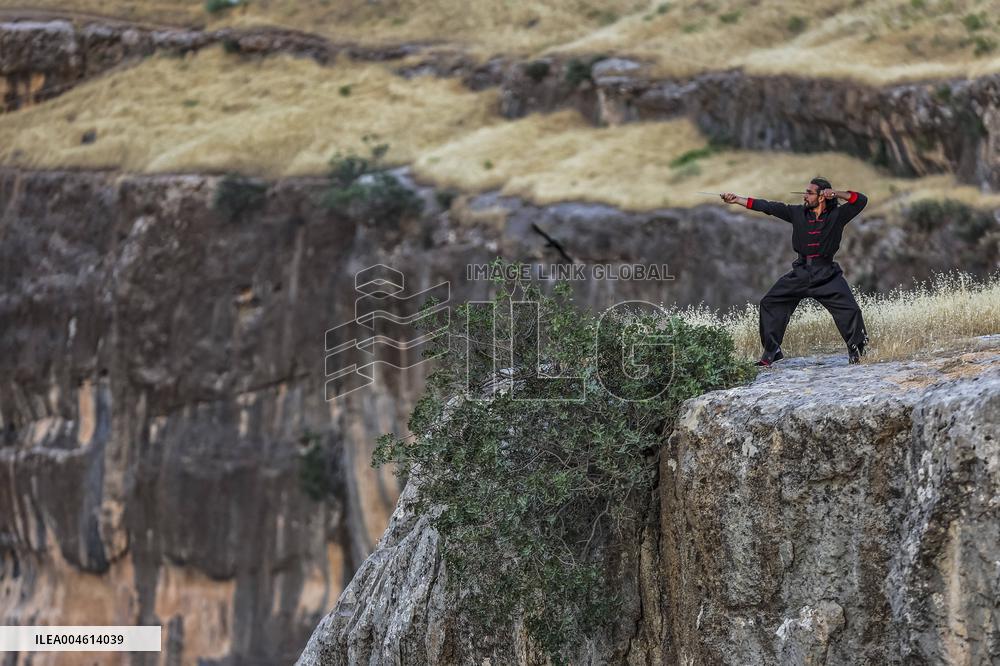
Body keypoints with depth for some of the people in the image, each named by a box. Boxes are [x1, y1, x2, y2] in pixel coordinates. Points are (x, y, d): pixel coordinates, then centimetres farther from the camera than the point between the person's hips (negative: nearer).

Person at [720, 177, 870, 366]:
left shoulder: (836, 215, -4)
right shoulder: (798, 213, 3)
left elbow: (860, 200, -10)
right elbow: (768, 207, 2)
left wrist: (836, 193, -19)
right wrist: (737, 199, -1)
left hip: (827, 274, -3)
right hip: (800, 272, 3)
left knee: (849, 309, -15)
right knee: (770, 303, 1)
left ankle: (856, 351, 2)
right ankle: (771, 352, 11)